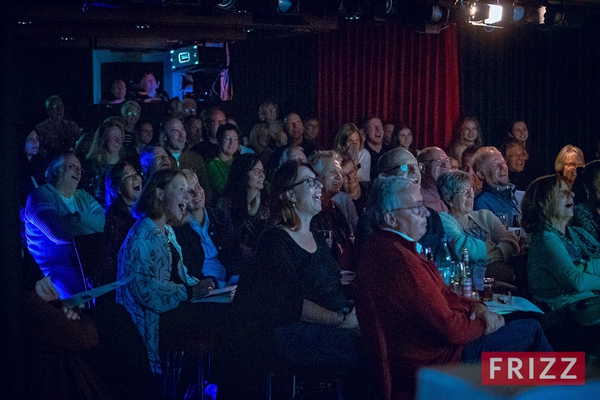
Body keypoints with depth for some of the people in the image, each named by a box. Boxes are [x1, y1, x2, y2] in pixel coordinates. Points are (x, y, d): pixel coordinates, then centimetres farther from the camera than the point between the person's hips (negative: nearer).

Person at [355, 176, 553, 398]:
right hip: (434, 359, -11)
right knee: (531, 330, 0)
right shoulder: (399, 260, -28)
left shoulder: (379, 246, 6)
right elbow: (451, 330, -26)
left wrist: (473, 306, 0)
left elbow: (440, 296, 16)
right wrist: (484, 324, -7)